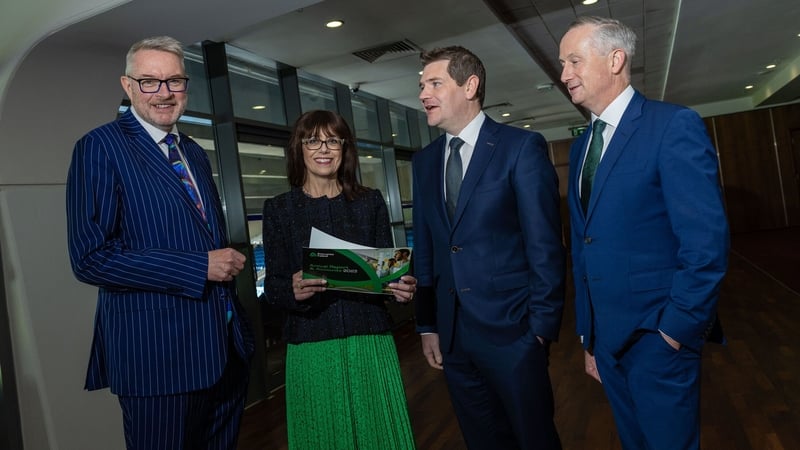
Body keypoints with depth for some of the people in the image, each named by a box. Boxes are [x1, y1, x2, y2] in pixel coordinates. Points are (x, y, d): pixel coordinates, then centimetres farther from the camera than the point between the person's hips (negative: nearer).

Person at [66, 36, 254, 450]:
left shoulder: (196, 154, 14)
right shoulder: (101, 147, -9)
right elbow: (90, 257, -18)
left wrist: (228, 262, 5)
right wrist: (201, 267, -19)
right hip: (158, 353, -7)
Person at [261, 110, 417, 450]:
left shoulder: (370, 201, 6)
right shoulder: (278, 209, 3)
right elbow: (272, 288, 0)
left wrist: (400, 288, -16)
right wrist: (293, 291, -22)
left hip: (371, 340, 1)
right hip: (310, 348, 0)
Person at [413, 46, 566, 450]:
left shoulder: (522, 147, -7)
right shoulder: (424, 160, 9)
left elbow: (545, 245, -9)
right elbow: (424, 247, 8)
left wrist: (542, 326, -10)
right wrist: (427, 325, 6)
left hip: (510, 329, -4)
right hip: (451, 334, 5)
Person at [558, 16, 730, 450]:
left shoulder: (674, 125, -12)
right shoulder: (580, 146, 10)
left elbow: (706, 241, -17)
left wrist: (678, 328, -13)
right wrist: (588, 333, 13)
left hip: (657, 336, -6)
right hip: (605, 335, 6)